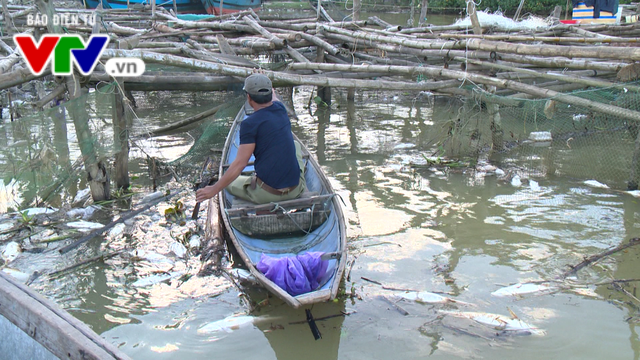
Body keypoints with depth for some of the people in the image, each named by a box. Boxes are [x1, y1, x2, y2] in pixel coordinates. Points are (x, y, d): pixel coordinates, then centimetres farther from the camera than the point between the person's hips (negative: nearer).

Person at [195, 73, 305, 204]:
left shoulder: (250, 123, -14)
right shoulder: (280, 109, 3)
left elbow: (240, 163, -17)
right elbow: (273, 98, 30)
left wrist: (214, 189, -9)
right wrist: (263, 80, 52)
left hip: (266, 194, -5)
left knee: (228, 181, 21)